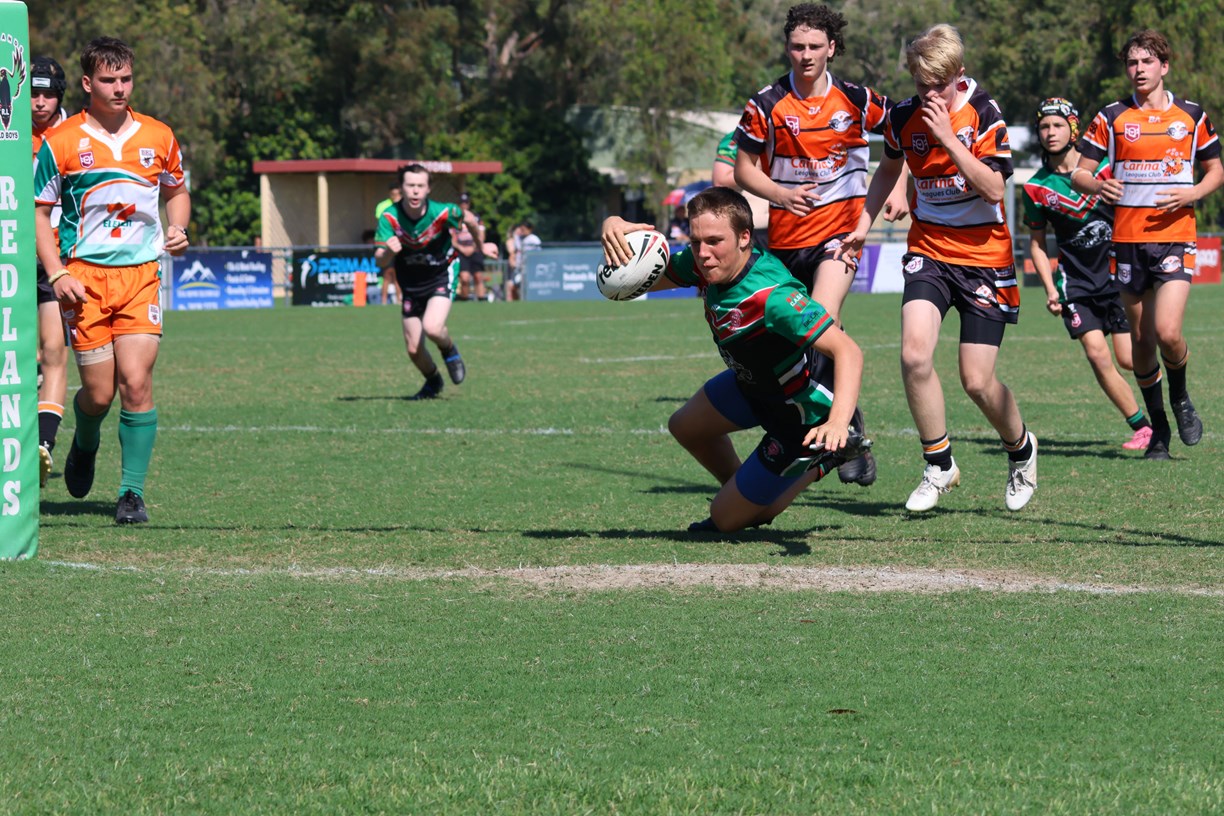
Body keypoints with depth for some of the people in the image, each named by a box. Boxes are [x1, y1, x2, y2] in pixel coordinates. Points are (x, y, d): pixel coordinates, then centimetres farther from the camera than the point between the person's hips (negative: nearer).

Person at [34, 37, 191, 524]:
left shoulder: (158, 137, 7)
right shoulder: (60, 143, -1)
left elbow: (177, 192, 23)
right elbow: (37, 211, 3)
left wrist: (177, 230, 2)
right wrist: (57, 274, -9)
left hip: (141, 272, 1)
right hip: (85, 277, -1)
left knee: (136, 383, -12)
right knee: (99, 392, -2)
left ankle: (132, 492, -5)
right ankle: (85, 446, 33)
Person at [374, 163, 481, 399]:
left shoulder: (443, 213, -25)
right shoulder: (389, 217, -22)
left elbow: (468, 219, -2)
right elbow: (380, 263, -22)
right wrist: (388, 251, -46)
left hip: (442, 275, -3)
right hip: (410, 283, 3)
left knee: (432, 328, -28)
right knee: (414, 349, 5)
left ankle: (449, 351, 8)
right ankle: (433, 382, 37)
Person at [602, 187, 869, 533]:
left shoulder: (772, 296, -40)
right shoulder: (704, 263, -16)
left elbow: (847, 349, -44)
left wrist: (838, 421, -58)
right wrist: (615, 229, -22)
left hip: (805, 418, -8)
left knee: (726, 518, 3)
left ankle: (828, 459, 14)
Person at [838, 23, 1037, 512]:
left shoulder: (983, 114, -12)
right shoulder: (904, 118, -1)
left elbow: (993, 189, -21)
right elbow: (889, 168, 20)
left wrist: (949, 138, -26)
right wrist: (864, 225, 14)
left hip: (985, 256, -3)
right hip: (929, 249, 3)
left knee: (977, 381, -6)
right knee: (914, 354, -20)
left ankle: (1021, 448, 26)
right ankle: (939, 467, -3)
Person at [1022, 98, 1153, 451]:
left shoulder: (1103, 167, -6)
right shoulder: (1036, 188, -1)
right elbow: (1037, 243, 10)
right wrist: (1050, 290, 1)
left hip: (1118, 273, -1)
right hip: (1076, 282, 1)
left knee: (1128, 358, -5)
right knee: (1097, 353, -14)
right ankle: (1140, 425, -1)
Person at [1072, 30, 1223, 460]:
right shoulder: (1111, 118, 6)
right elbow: (1079, 174, 5)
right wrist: (1097, 185, -18)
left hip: (1175, 235, -2)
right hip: (1128, 239, 2)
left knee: (1167, 332, -17)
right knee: (1141, 340, 5)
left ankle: (1181, 398, 13)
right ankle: (1158, 428, 20)